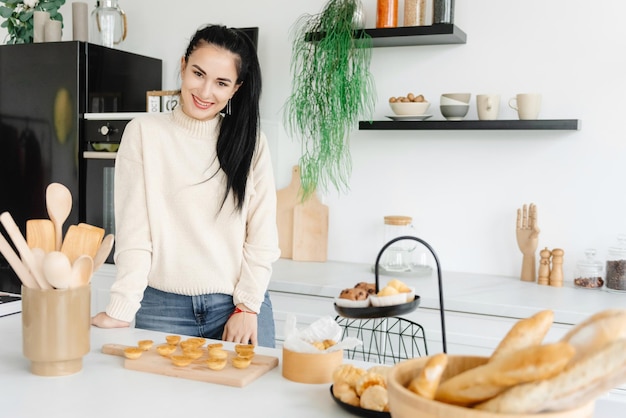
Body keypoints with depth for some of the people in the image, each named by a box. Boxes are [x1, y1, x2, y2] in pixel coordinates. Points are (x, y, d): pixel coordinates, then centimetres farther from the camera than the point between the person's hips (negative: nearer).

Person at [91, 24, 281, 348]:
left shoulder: (251, 142, 2)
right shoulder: (144, 132, -2)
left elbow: (262, 236, 0)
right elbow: (134, 230, -6)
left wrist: (247, 306, -6)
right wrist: (121, 309, -10)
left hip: (238, 305, 1)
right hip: (163, 307, -1)